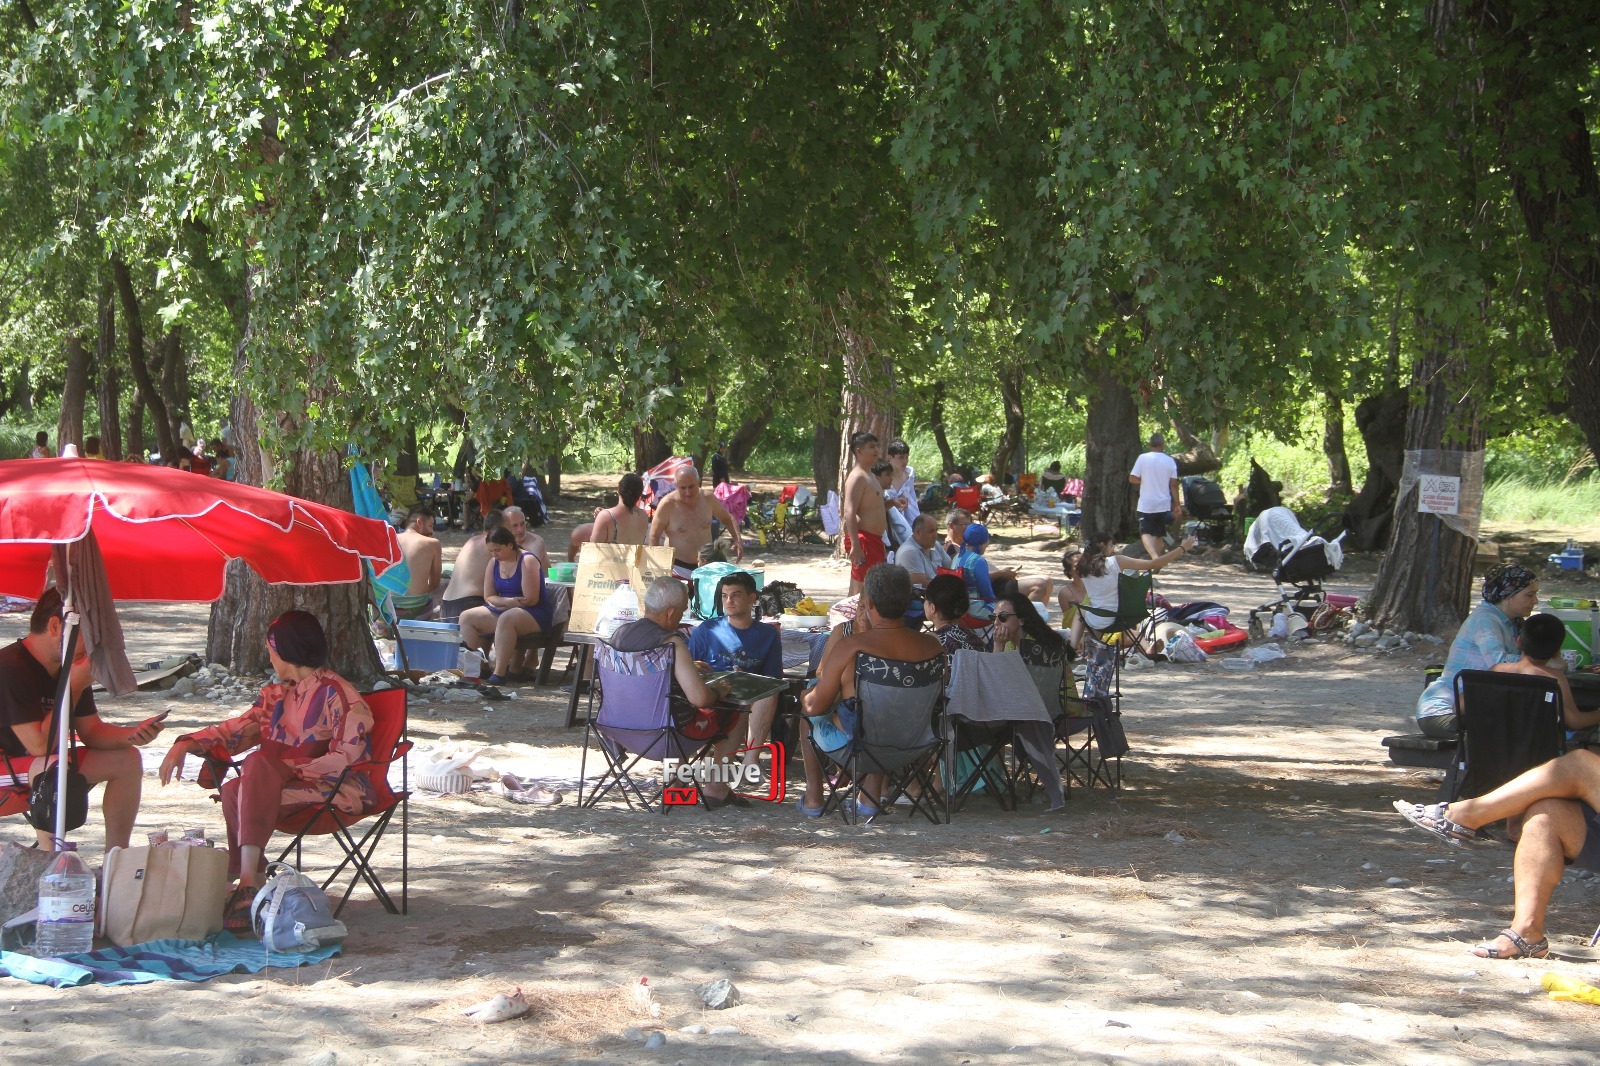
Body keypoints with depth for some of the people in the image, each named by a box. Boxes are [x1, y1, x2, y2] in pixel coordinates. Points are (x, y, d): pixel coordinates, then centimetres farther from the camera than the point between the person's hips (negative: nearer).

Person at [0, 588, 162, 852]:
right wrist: (74, 687, -26)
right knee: (55, 767, -37)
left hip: (42, 764, 9)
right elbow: (39, 744, -30)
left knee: (126, 760, 1)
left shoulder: (72, 667, 0)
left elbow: (91, 731, 6)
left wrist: (131, 734, -14)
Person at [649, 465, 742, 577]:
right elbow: (654, 536, -5)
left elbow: (727, 519, 17)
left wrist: (738, 540, 1)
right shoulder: (668, 504, -10)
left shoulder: (708, 498, 1)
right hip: (678, 567, -4)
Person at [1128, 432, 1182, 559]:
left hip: (1146, 504, -2)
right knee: (1159, 534, 14)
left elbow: (1132, 479, -8)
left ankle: (1153, 555, -27)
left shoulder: (1143, 458, -7)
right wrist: (1177, 504, 4)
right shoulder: (1170, 461, -2)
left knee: (1146, 533, -1)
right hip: (1163, 504, 2)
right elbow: (1174, 484, -2)